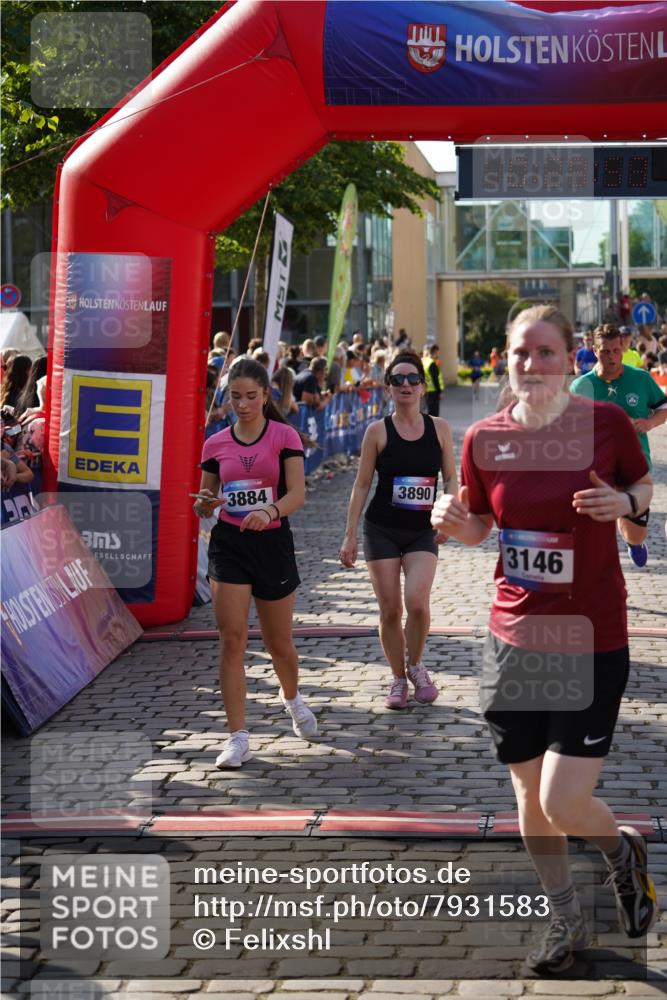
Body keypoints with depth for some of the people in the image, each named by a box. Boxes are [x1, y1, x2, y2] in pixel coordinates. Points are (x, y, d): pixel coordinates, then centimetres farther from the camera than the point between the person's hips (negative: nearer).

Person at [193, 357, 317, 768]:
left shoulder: (285, 436, -2)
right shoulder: (216, 444, 5)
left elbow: (297, 493, -13)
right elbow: (203, 507, 11)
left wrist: (270, 510, -33)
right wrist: (207, 503, -13)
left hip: (273, 543, -1)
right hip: (229, 544, 1)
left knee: (279, 642, 10)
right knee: (232, 639, -10)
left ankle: (292, 697, 44)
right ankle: (238, 737, -5)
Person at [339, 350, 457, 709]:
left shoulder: (439, 428, 3)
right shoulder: (378, 431, -2)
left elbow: (451, 478, 9)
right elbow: (362, 484, 1)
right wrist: (349, 536, -2)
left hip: (423, 531, 0)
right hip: (382, 529, 0)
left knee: (417, 602, -17)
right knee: (390, 610, 0)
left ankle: (415, 665, 10)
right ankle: (398, 679, 18)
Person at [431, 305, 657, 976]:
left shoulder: (606, 423, -9)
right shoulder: (485, 438, -2)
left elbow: (644, 485, 9)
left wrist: (625, 501, -14)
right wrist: (453, 521, -11)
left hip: (592, 643, -3)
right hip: (513, 639, 4)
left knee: (564, 805, -9)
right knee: (529, 794, 14)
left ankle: (623, 849, 27)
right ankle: (565, 919, 37)